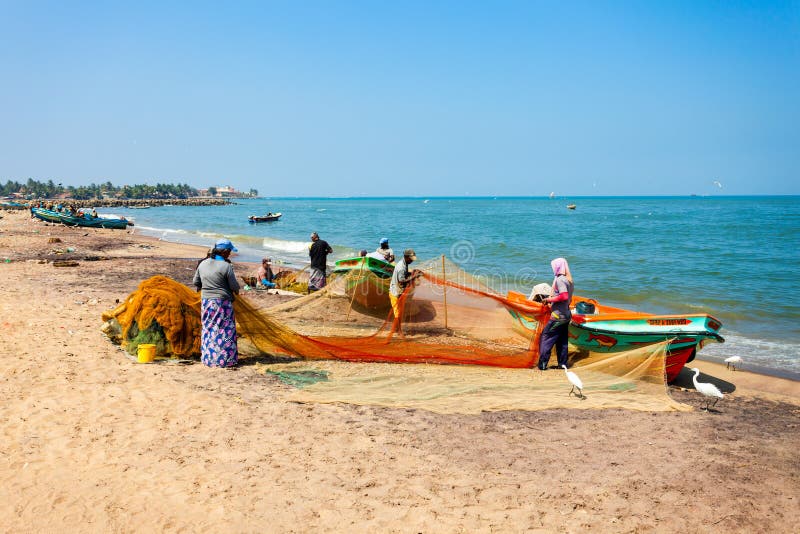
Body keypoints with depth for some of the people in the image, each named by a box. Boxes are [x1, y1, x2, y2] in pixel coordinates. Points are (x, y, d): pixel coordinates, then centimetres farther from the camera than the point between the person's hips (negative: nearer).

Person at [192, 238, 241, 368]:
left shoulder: (203, 264, 2)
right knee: (225, 331, 3)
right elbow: (234, 286, -12)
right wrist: (236, 291, 10)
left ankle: (208, 358, 20)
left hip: (206, 301, 6)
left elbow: (195, 282, 11)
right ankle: (226, 359, 7)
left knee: (208, 329, 14)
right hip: (222, 302, -6)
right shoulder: (226, 266, -16)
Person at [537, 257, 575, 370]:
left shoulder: (560, 280, -15)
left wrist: (550, 299, -16)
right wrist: (552, 300, 17)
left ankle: (542, 364, -6)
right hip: (566, 315, 9)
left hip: (558, 316, -9)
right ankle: (562, 364, 17)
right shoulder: (569, 280, 14)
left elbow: (564, 297, -26)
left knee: (545, 338, -4)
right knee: (562, 341, 13)